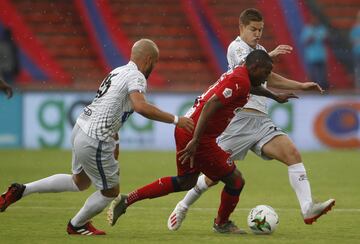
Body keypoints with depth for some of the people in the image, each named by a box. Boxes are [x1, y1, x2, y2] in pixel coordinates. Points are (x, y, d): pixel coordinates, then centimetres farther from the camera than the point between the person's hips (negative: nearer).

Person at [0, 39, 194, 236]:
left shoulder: (118, 72, 13)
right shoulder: (136, 77, -14)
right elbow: (141, 107, -33)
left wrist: (113, 140, 30)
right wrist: (175, 120, -26)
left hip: (80, 129, 9)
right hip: (95, 143, -9)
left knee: (79, 182, 30)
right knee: (110, 192, 13)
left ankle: (21, 190, 27)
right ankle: (76, 226, 33)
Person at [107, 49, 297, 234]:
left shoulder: (237, 74, 14)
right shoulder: (239, 81, -16)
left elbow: (252, 86, 40)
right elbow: (210, 106, -27)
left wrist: (276, 97, 55)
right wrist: (195, 141, -31)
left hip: (185, 131, 10)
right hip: (200, 137, -10)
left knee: (185, 182, 24)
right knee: (235, 181, 3)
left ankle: (126, 200, 20)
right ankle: (222, 223, 28)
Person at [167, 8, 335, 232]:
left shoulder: (259, 50, 22)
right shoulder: (236, 47, -2)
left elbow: (269, 79, 38)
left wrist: (302, 86, 35)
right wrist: (270, 55, -36)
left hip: (261, 120, 6)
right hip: (239, 118, -6)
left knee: (293, 154, -16)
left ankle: (308, 208, -27)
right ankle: (183, 207, 22)